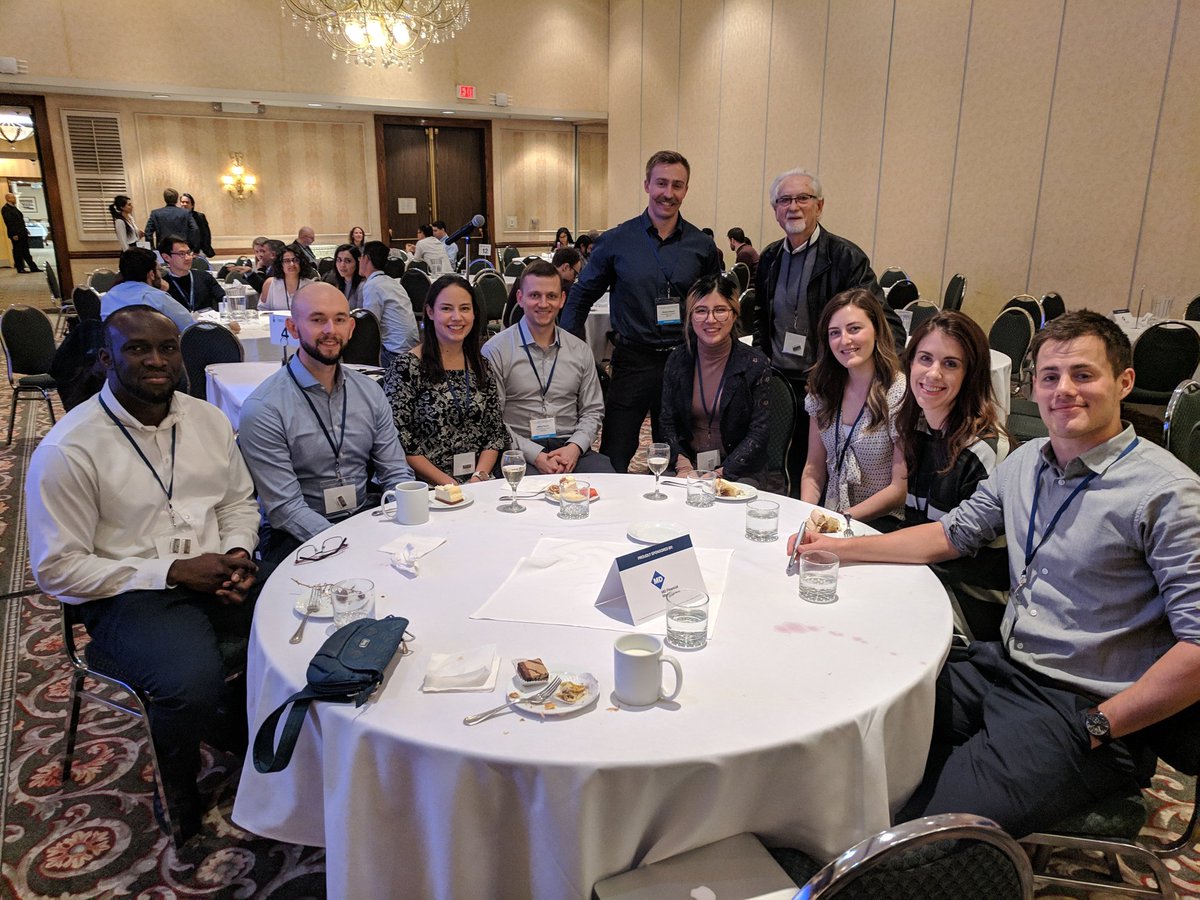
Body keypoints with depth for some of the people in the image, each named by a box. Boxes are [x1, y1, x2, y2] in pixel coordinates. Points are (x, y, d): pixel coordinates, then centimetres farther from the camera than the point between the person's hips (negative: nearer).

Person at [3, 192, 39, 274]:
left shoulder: (13, 207, 17)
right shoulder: (5, 209, -11)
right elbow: (9, 222, -16)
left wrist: (25, 230, 15)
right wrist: (14, 234, -20)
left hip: (22, 233, 8)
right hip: (16, 234, -8)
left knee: (25, 251, 9)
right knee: (18, 252, 0)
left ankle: (33, 267, 9)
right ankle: (20, 269, 6)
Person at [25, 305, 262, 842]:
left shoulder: (209, 420, 6)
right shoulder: (67, 450, -11)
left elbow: (240, 501, 17)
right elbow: (58, 569, -10)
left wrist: (238, 553, -5)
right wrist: (172, 571, -17)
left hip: (216, 579, 5)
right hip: (126, 595, -5)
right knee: (193, 686, -31)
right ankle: (177, 792, 5)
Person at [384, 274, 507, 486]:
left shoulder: (481, 366, 12)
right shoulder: (407, 366, -3)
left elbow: (496, 433, 11)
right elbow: (398, 442, -7)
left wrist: (480, 476, -5)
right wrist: (448, 484, -12)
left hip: (479, 484, 4)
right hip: (426, 487, -3)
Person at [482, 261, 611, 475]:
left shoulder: (581, 351, 14)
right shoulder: (495, 351, 1)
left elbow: (592, 411, 15)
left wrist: (575, 446, -6)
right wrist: (535, 455, -15)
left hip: (571, 449, 4)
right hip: (520, 453, -4)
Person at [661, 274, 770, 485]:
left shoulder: (755, 363, -6)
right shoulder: (677, 360, 3)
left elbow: (759, 432, -8)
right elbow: (668, 422, 5)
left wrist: (721, 473, -18)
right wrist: (683, 466, -12)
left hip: (739, 470, -2)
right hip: (690, 464, 2)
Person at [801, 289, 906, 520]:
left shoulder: (901, 395, -11)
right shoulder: (823, 389, 5)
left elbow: (901, 489, -11)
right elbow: (814, 468, 9)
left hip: (881, 525, -5)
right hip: (827, 517, 5)